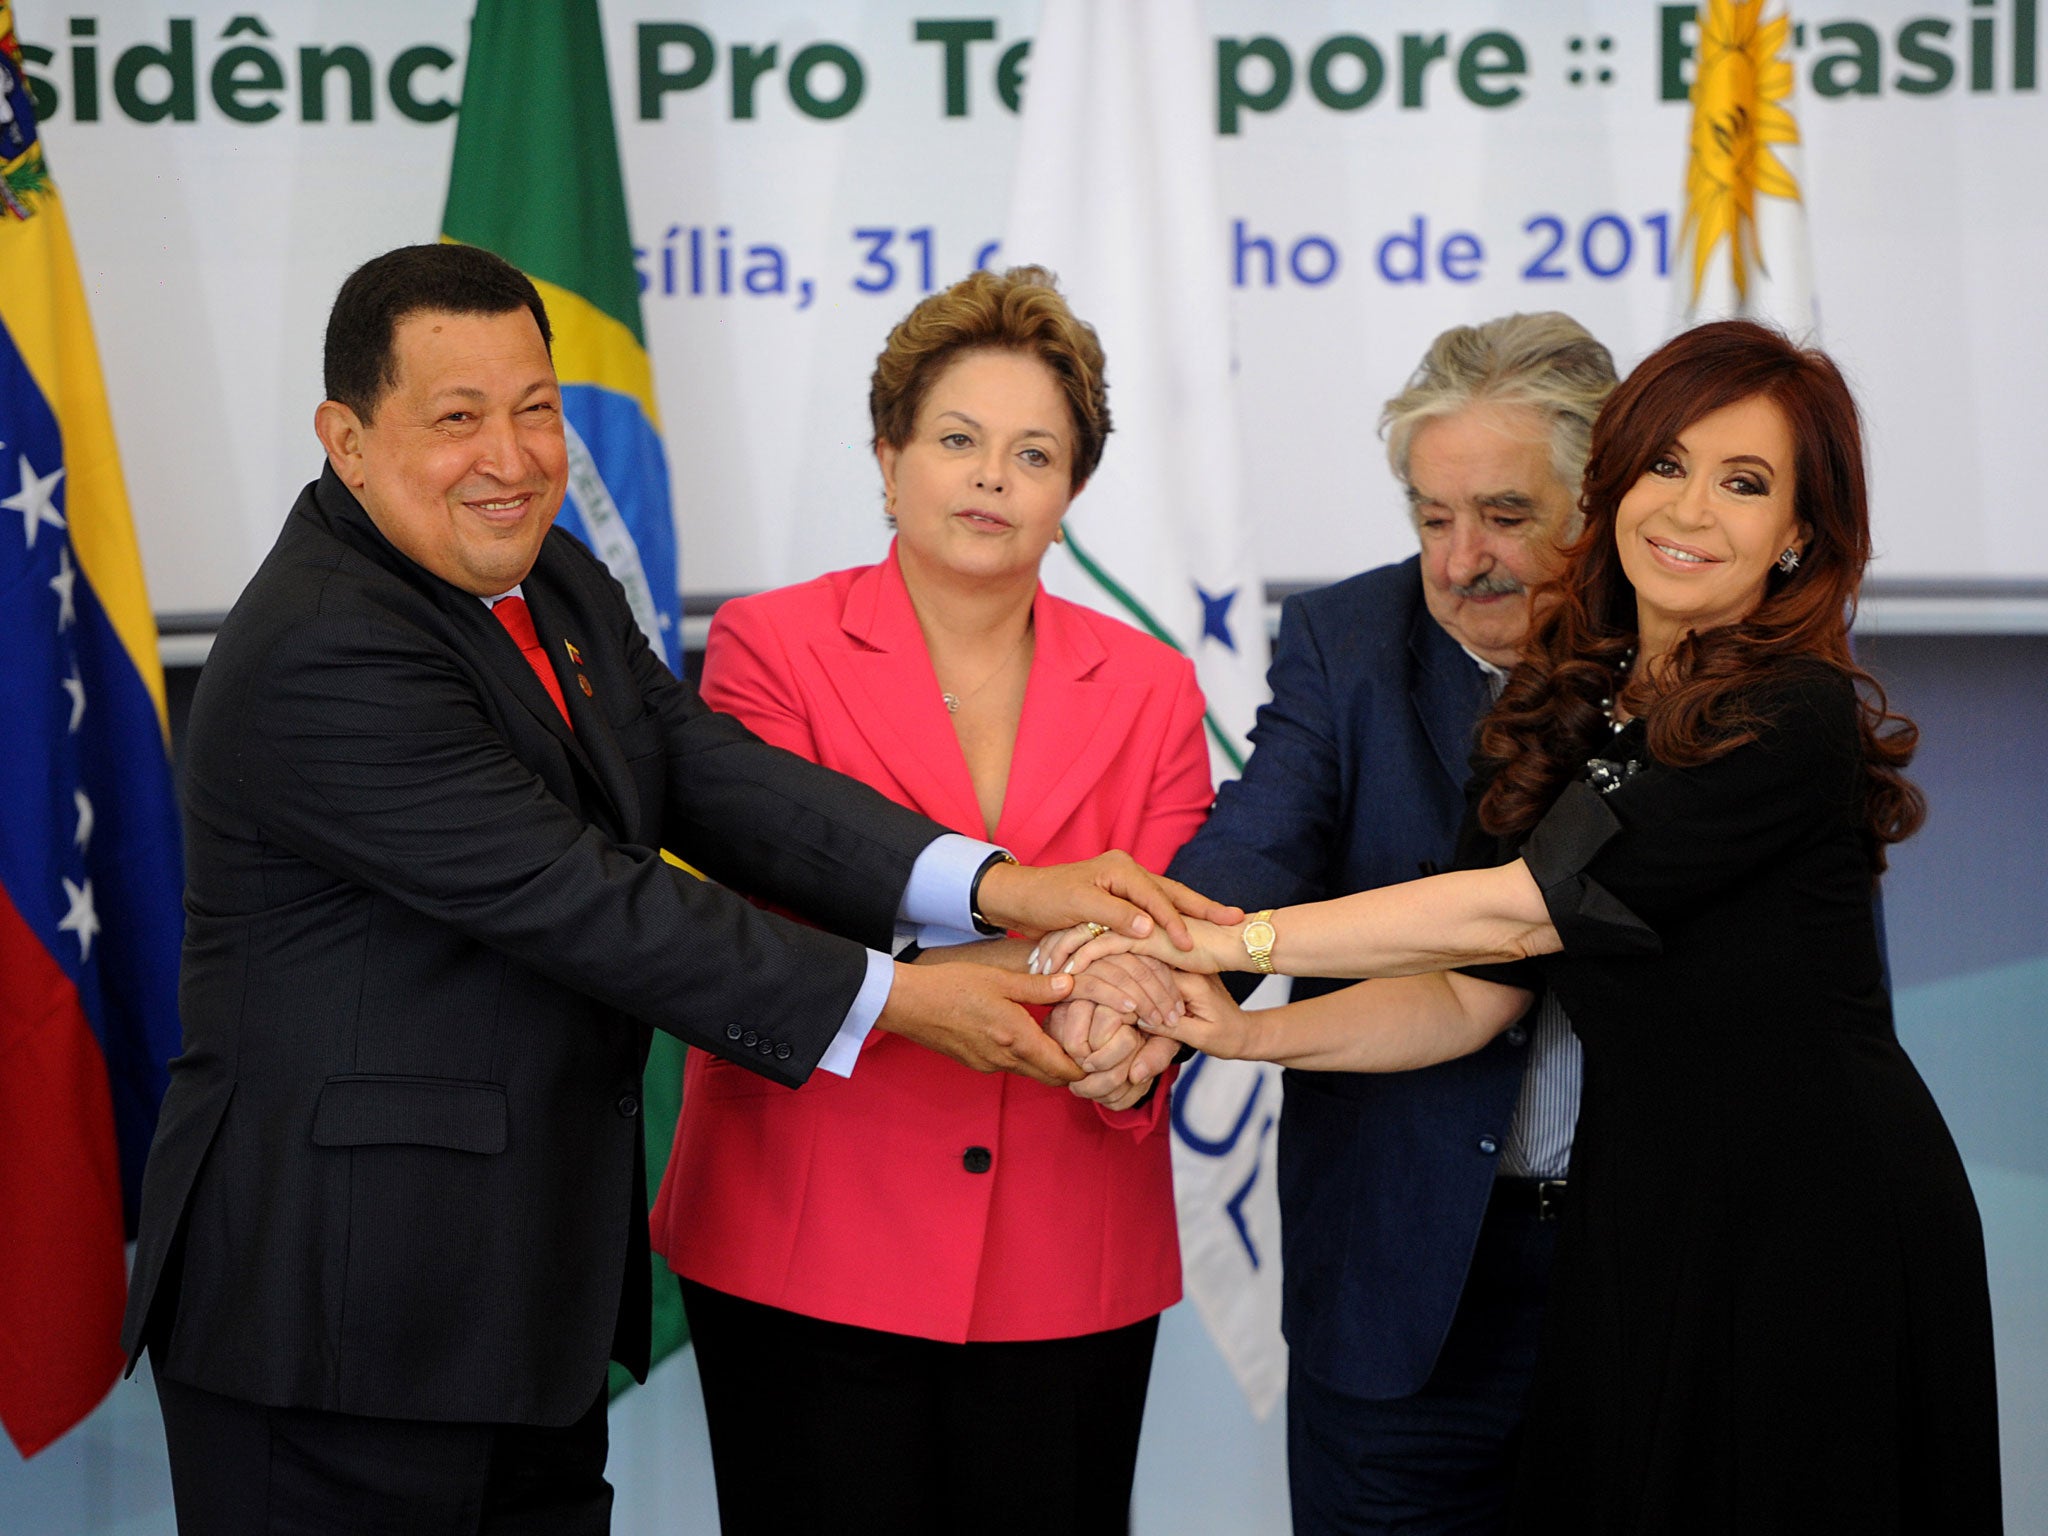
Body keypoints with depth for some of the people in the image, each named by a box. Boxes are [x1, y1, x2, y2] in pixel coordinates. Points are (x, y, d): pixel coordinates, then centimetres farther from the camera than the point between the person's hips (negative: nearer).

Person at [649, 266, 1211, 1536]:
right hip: (808, 1255, -2)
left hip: (1068, 1274, 3)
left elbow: (1173, 951, 4)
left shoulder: (1149, 690, 9)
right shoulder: (771, 647, -1)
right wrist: (1036, 941, -26)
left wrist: (1127, 1058, -21)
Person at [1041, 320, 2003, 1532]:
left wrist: (1233, 938, -18)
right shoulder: (1566, 712, 8)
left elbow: (1525, 908, -20)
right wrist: (1247, 1032, -10)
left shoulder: (1797, 717, -16)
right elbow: (1470, 997, 5)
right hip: (1636, 1216, 6)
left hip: (1818, 1236, -6)